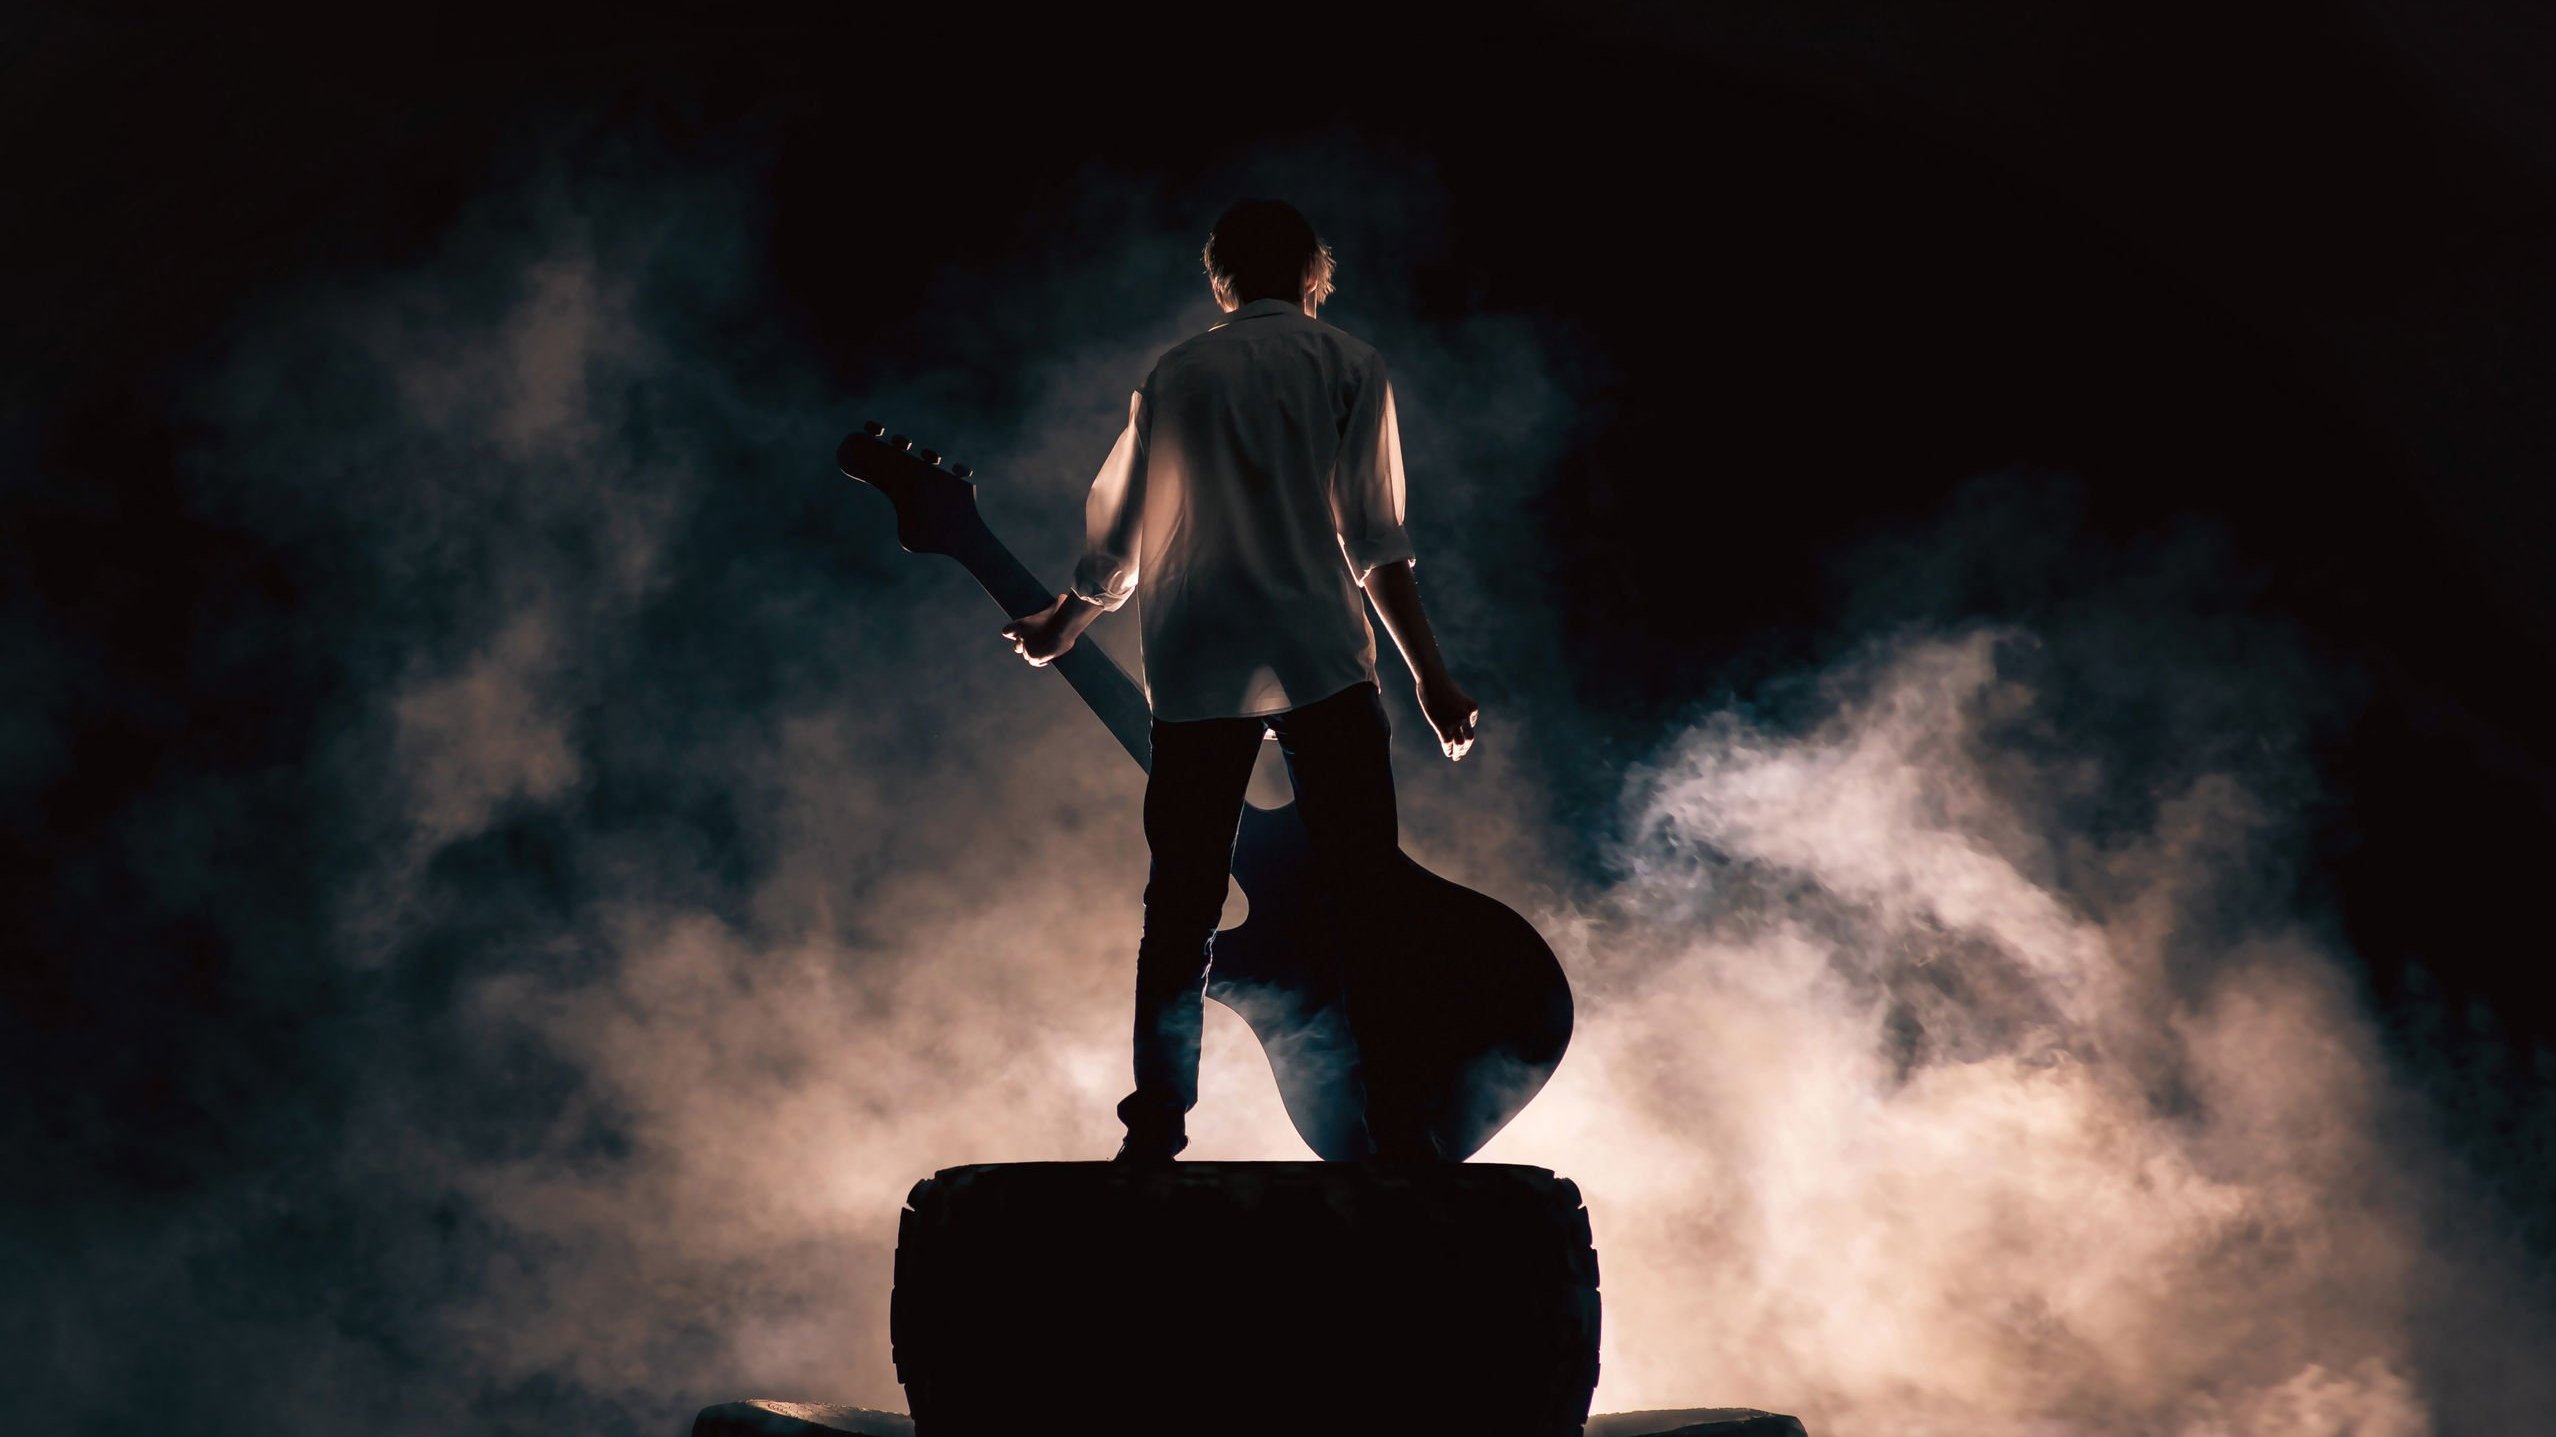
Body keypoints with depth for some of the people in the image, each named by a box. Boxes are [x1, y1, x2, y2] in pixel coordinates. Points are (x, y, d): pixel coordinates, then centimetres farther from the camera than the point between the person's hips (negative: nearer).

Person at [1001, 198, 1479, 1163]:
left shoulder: (1173, 376, 13)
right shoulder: (1347, 364, 5)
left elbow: (1114, 546, 15)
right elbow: (1372, 539, -3)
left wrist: (1057, 629, 32)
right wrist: (1431, 676, -2)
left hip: (1194, 676, 3)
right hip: (1320, 665, -2)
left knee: (1180, 910, 7)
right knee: (1366, 898, 0)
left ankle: (1155, 1134, 7)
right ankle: (1396, 1129, -4)